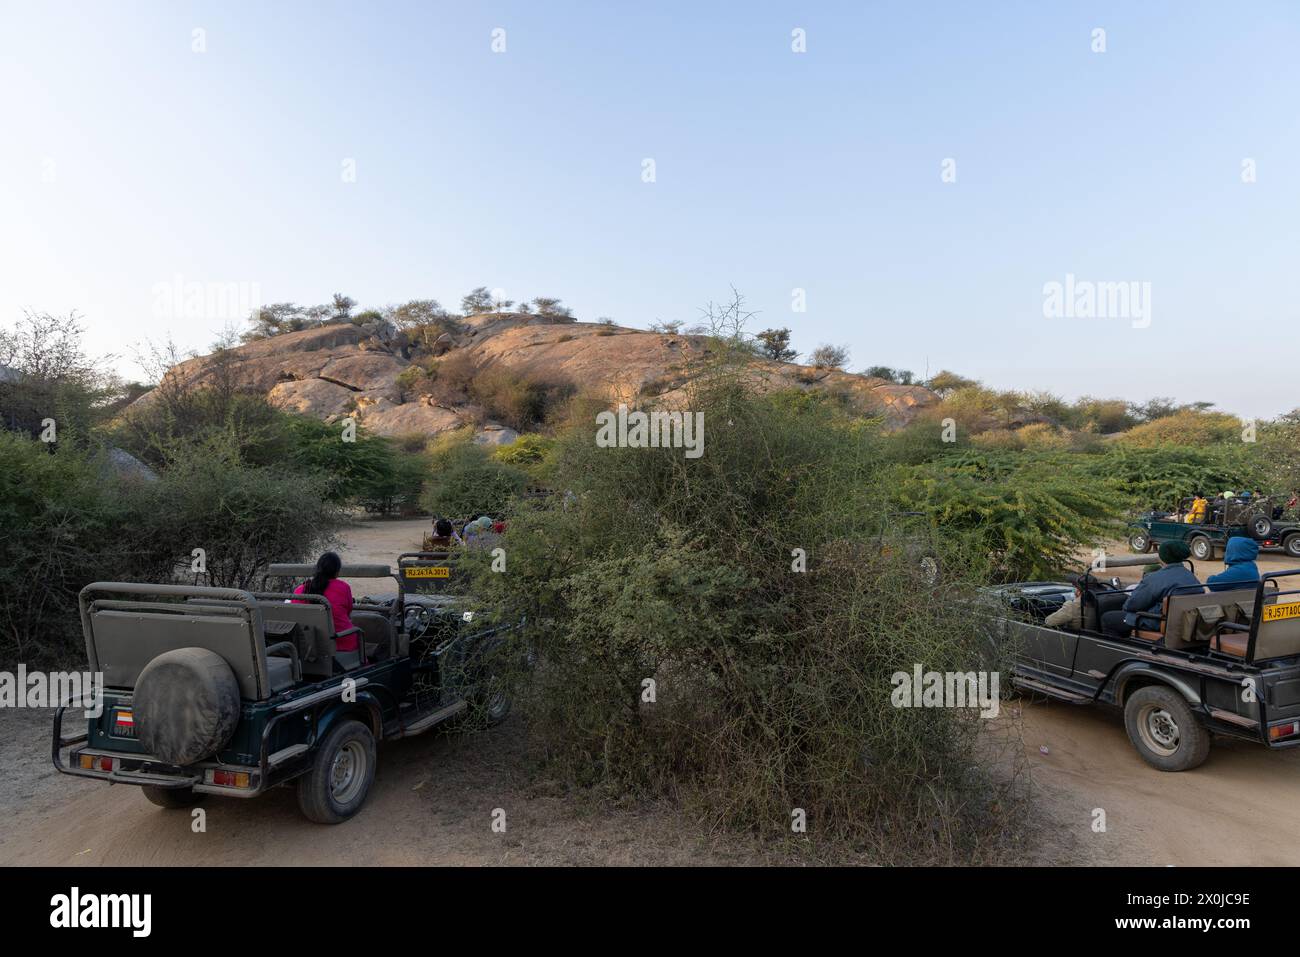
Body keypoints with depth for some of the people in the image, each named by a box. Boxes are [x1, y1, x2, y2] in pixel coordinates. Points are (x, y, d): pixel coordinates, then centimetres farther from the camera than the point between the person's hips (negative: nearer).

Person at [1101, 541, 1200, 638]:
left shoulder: (1155, 579, -20)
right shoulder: (1193, 578, 4)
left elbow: (1132, 604, -14)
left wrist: (1125, 608, 9)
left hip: (1158, 625, -9)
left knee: (1107, 618, 1)